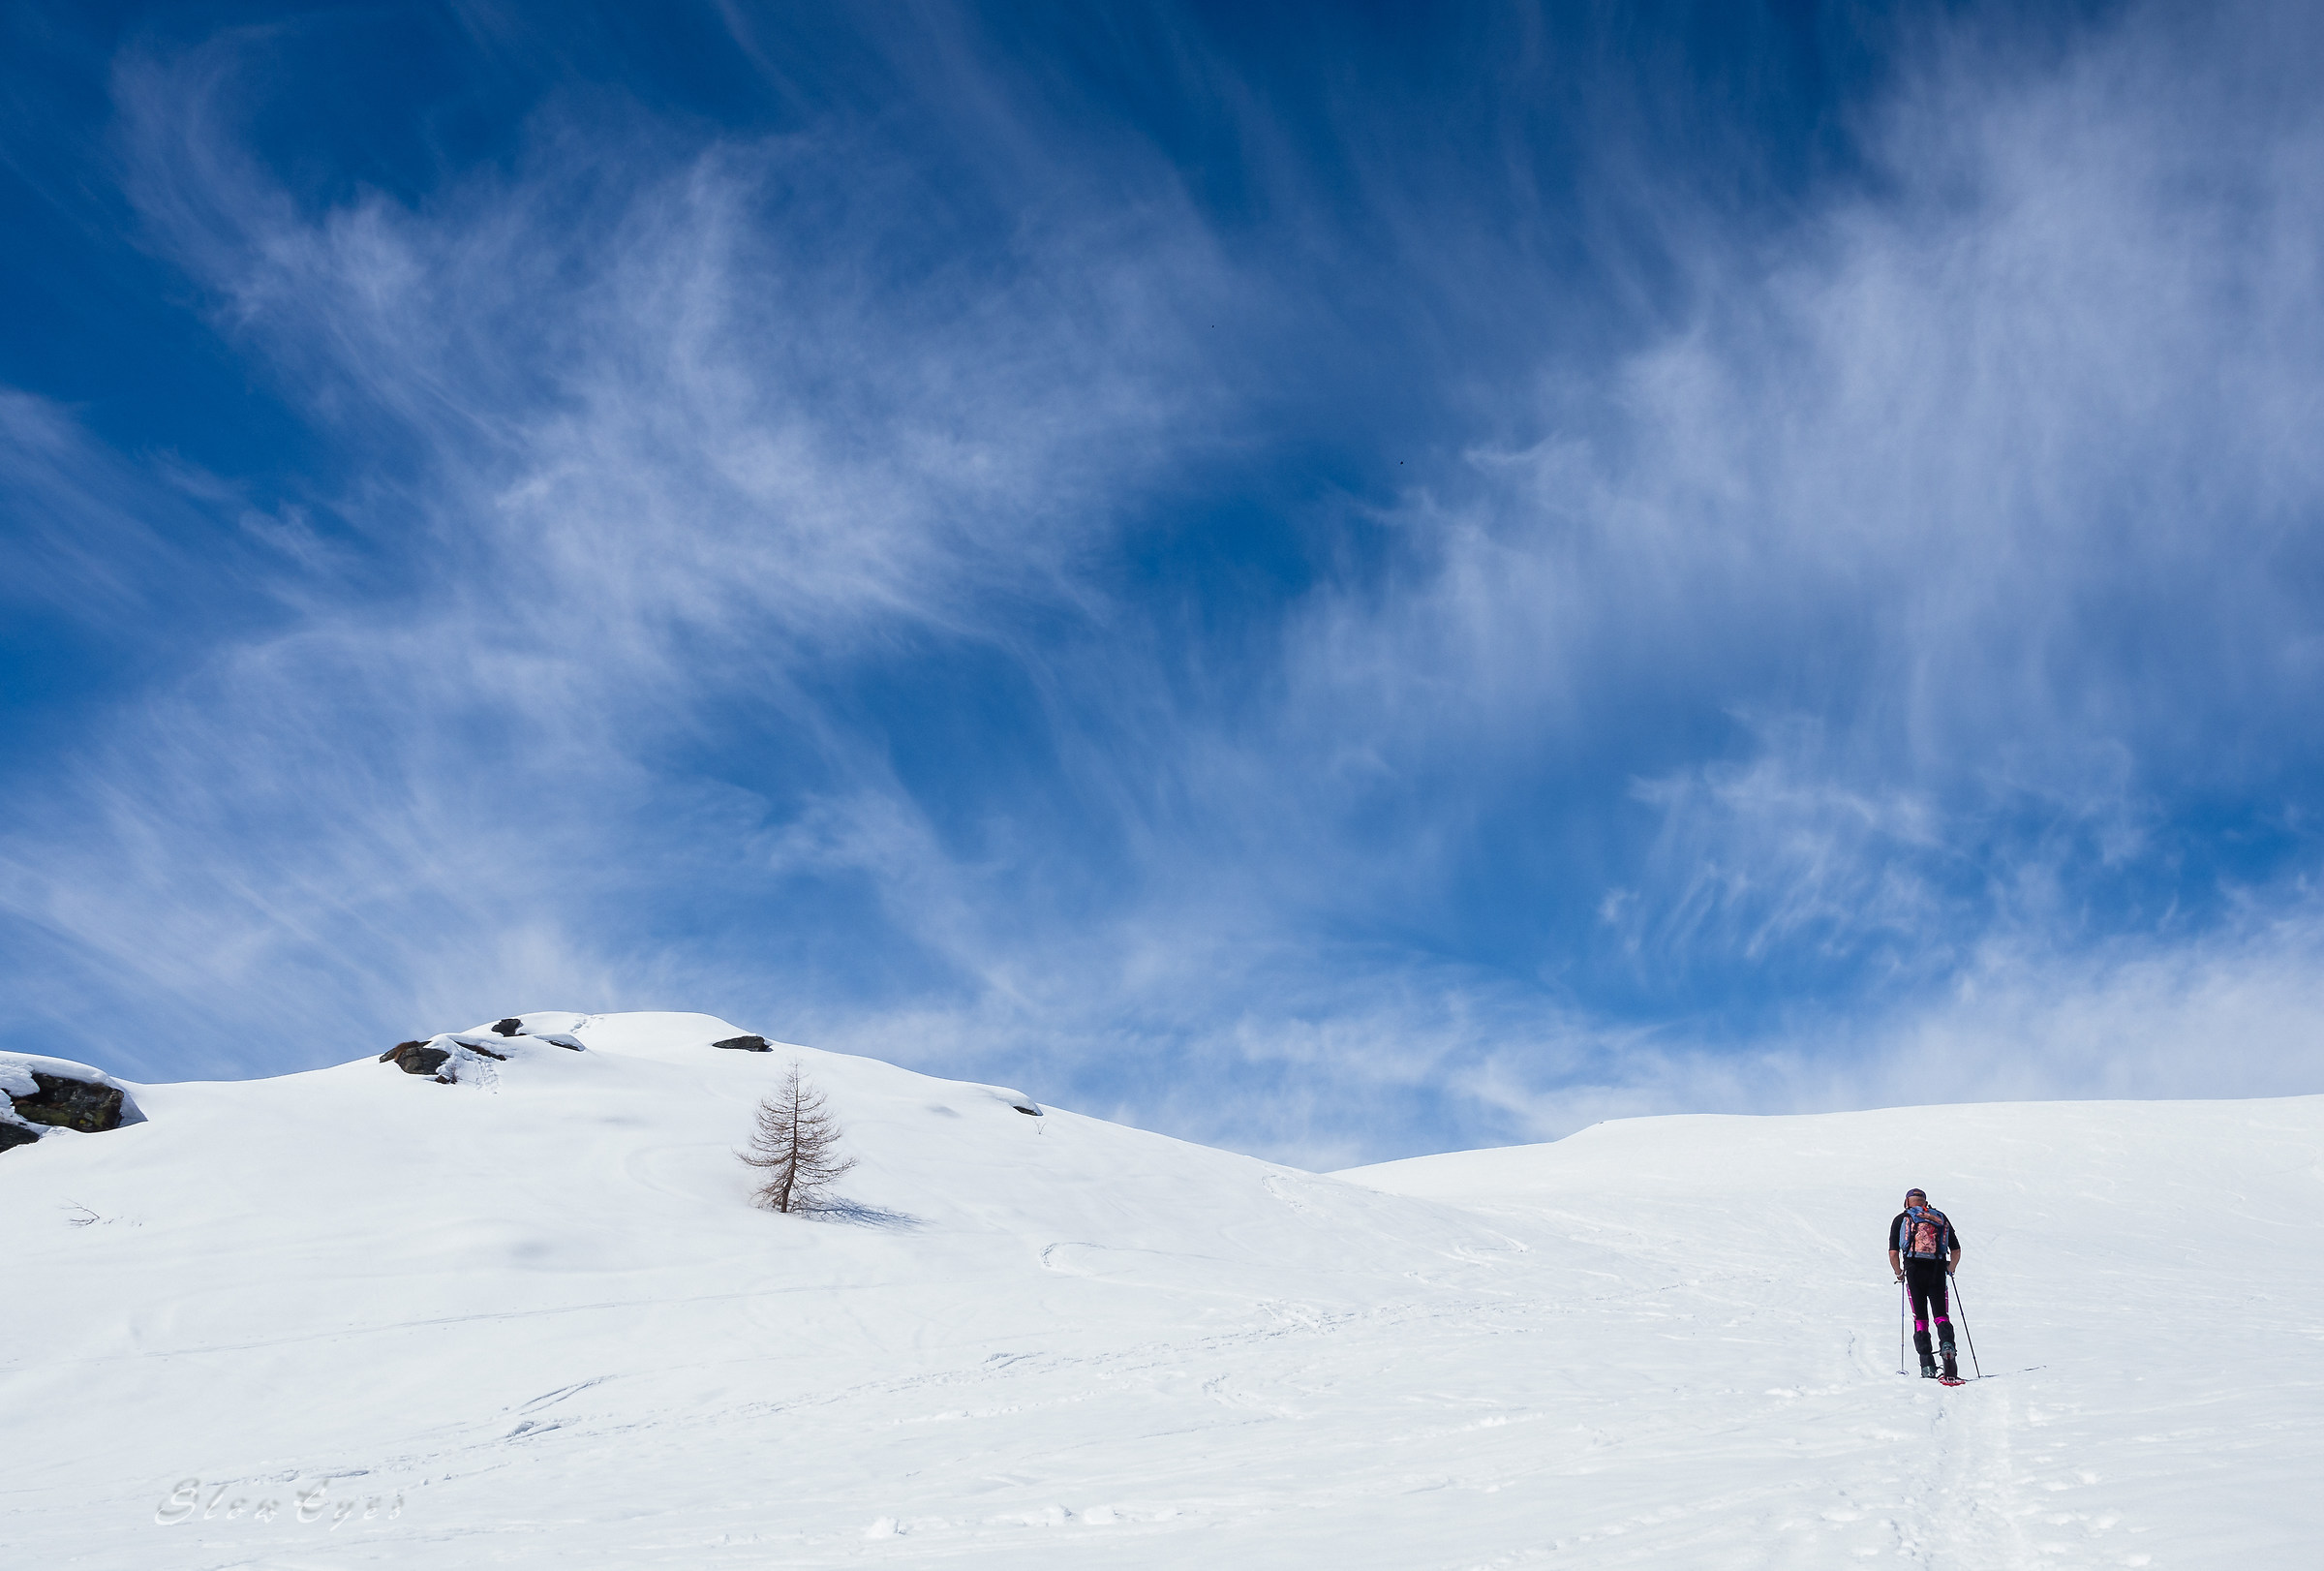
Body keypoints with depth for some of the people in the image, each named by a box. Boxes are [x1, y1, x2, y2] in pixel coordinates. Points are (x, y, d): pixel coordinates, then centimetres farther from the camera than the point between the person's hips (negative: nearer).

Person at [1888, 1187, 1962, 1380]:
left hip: (1914, 1270, -1)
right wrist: (1950, 1269, 32)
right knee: (1941, 1315, 6)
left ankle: (1927, 1365, -1)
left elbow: (1893, 1253, 3)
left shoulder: (1901, 1219, 12)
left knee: (1920, 1318, 8)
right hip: (1938, 1271, 1)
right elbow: (1956, 1251, 16)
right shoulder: (1941, 1217, 18)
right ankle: (1947, 1344, -25)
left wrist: (1898, 1273, 18)